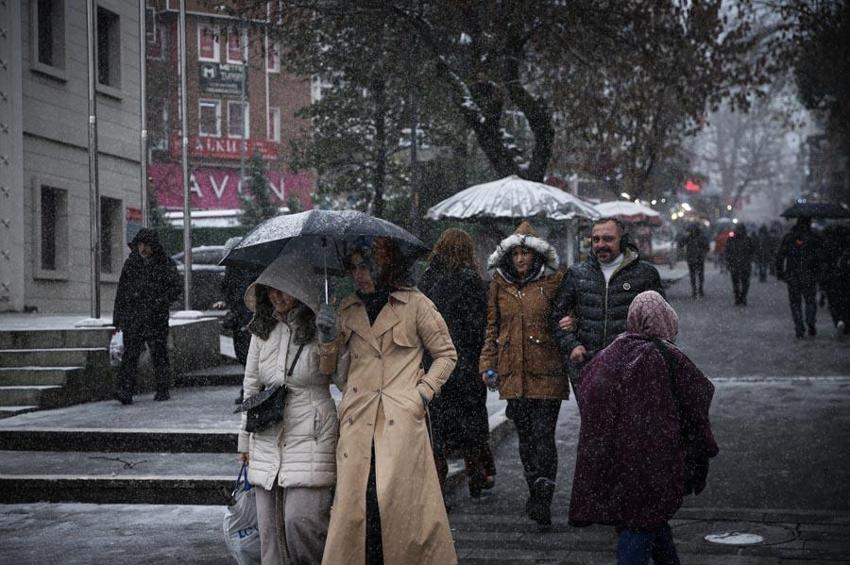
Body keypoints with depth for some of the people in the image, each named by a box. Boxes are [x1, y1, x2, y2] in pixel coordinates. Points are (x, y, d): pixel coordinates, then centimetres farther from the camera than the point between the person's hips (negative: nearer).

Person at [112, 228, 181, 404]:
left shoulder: (166, 264, 2)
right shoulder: (131, 263, 9)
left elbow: (176, 288, 1)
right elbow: (121, 291, 13)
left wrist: (160, 302, -15)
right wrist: (117, 317, 10)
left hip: (156, 318, -1)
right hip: (132, 317, 1)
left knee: (159, 354, 5)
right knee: (130, 354, -9)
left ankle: (163, 390, 17)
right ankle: (126, 391, -15)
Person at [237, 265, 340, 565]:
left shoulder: (320, 327, -3)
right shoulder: (262, 329, 11)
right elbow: (250, 384, 16)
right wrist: (245, 440, 17)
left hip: (310, 437, -5)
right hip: (267, 437, 5)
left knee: (300, 520, -14)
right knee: (269, 526, 3)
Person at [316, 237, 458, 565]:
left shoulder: (415, 305, 4)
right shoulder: (347, 310, 15)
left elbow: (446, 354, 11)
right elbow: (337, 371, 17)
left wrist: (423, 392, 0)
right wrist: (329, 339, 0)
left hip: (402, 421, -3)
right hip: (357, 422, 3)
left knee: (401, 504, -8)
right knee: (352, 506, -3)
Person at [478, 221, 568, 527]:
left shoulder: (553, 283, 0)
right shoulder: (499, 285, 10)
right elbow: (492, 327, 15)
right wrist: (487, 363, 8)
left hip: (546, 372, -4)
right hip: (513, 372, 4)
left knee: (543, 434, -9)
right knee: (525, 435, 10)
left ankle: (542, 501, -10)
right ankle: (535, 494, 21)